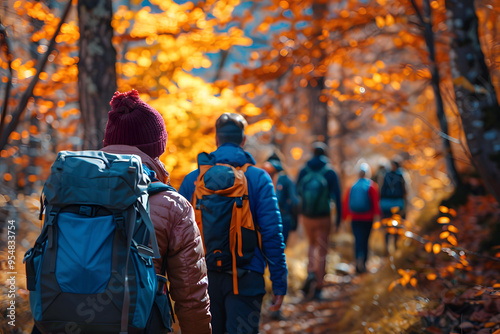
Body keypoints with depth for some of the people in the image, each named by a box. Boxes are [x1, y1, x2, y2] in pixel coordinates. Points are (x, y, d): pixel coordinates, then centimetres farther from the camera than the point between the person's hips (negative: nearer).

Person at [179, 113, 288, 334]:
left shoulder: (193, 179, 4)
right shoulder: (259, 179, -3)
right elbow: (272, 233, -8)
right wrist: (279, 284, -4)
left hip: (203, 278, 3)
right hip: (245, 279, -3)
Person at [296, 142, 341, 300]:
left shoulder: (303, 171, -1)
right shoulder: (330, 173, -8)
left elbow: (298, 191, 10)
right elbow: (336, 196, -10)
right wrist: (338, 217, -5)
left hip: (306, 216, 2)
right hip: (323, 217, -2)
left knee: (312, 244, 24)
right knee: (321, 251, 6)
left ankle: (311, 272, -1)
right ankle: (317, 288, 3)